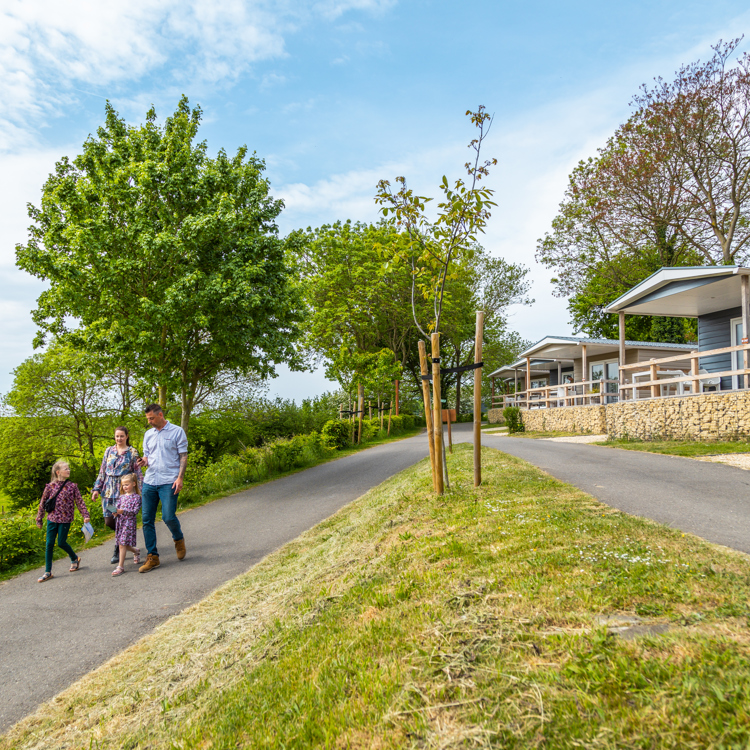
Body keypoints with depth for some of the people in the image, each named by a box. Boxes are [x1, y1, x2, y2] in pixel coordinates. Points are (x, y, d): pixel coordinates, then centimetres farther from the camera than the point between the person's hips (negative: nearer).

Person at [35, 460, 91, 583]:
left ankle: (75, 558, 29)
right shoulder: (50, 486, -2)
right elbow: (42, 503, 7)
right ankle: (48, 572, 12)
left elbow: (80, 502, 0)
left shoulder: (72, 486, -2)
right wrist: (39, 519, 10)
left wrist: (85, 515, -5)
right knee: (49, 544, 1)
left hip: (65, 519, -1)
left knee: (61, 543, 0)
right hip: (52, 519, 2)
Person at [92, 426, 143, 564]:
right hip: (108, 490, 4)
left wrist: (140, 491, -8)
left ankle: (117, 551, 9)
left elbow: (138, 473, -2)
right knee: (108, 520, 2)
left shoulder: (132, 452, -1)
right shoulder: (109, 450, 10)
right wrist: (97, 488, 7)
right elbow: (102, 471, 13)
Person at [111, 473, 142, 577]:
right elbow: (118, 507, 15)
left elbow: (135, 511, -12)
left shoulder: (136, 497, -4)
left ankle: (121, 566, -6)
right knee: (122, 544, 9)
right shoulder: (121, 496, 14)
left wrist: (123, 511, -23)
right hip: (120, 522, 6)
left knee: (122, 543, -10)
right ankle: (136, 551, 39)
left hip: (129, 522, -6)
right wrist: (116, 513, -8)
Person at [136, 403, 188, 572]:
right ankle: (152, 556, 13)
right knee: (147, 519, 3)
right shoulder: (148, 434, 16)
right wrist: (143, 461, -4)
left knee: (168, 517, -12)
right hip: (150, 481, 5)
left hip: (169, 482, -5)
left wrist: (180, 478, -11)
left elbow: (183, 456, -1)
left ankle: (178, 539, 20)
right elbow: (147, 456, 21)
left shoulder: (177, 431, 1)